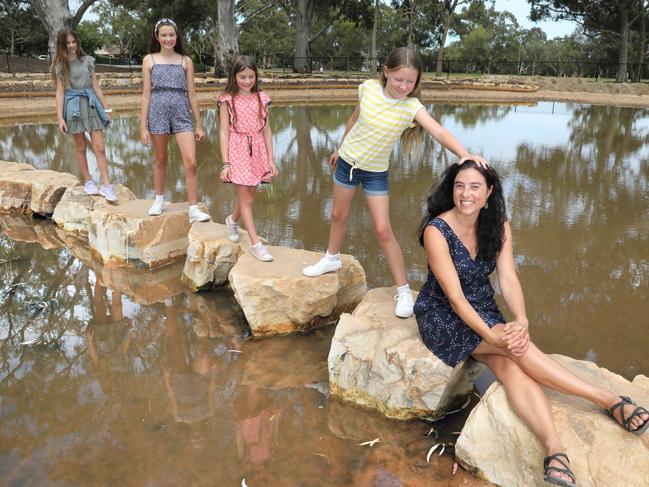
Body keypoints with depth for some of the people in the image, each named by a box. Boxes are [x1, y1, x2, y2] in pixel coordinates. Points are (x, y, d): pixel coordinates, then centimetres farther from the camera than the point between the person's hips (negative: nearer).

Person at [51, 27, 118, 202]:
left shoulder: (87, 61, 7)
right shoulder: (60, 65, 3)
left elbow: (95, 86, 10)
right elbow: (60, 92, 0)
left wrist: (106, 108, 8)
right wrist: (60, 117, -6)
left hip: (91, 104, 1)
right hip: (73, 106, -1)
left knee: (99, 147, -6)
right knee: (81, 147, 7)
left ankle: (106, 185, -7)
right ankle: (88, 181, 18)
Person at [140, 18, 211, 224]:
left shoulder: (186, 61, 7)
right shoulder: (149, 60, 6)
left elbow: (191, 94, 8)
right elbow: (146, 94, 4)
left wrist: (199, 125, 6)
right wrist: (143, 126, -1)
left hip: (182, 113, 0)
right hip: (158, 112, 0)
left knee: (191, 162, -11)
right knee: (161, 160, 12)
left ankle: (194, 210, -7)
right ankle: (159, 200, 31)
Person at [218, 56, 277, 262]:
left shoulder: (261, 99, 6)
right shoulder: (227, 100, -3)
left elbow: (266, 130, 8)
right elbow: (224, 132, -5)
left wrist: (270, 160, 5)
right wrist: (225, 163, -10)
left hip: (257, 152, 4)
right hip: (237, 151, -4)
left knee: (248, 195, 14)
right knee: (246, 199, -3)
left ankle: (233, 220, 45)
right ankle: (256, 244, 0)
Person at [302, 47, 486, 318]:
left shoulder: (412, 107, -22)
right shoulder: (368, 88, -14)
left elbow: (439, 133, -37)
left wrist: (464, 154, -54)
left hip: (376, 173, -3)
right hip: (347, 162, 3)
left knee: (383, 230, -8)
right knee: (339, 215, 19)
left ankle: (403, 290, 2)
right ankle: (332, 259, 45)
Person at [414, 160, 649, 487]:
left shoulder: (498, 225, -2)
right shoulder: (436, 231, -19)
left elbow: (508, 279, -11)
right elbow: (454, 296, -23)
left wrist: (521, 320, -31)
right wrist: (493, 336, -34)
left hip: (484, 311, 5)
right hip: (442, 317, -4)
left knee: (510, 363, -26)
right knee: (514, 346, -27)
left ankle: (554, 450, -38)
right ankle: (607, 399, -22)